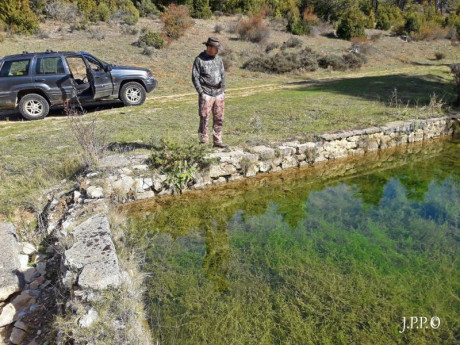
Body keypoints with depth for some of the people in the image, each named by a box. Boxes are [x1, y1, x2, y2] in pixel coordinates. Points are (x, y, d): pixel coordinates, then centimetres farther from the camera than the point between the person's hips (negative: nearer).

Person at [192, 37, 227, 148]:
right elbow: (195, 77, -5)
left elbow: (223, 75, 18)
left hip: (219, 93, 5)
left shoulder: (218, 59, 13)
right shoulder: (199, 59, -3)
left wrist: (223, 90, 10)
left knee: (219, 119, 6)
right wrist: (201, 92, -11)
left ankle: (217, 141, 15)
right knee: (204, 118, -5)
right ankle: (203, 141, 3)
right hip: (206, 93, -5)